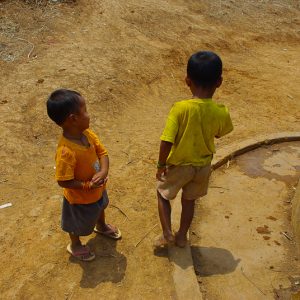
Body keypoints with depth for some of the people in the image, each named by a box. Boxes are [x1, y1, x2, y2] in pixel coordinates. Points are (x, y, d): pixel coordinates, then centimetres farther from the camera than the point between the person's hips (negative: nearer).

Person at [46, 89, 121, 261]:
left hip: (98, 189, 7)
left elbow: (102, 153, -12)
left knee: (100, 208, 37)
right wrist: (87, 186, -32)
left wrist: (103, 172, -28)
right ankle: (75, 246, 54)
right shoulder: (66, 151, -40)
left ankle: (101, 226, 69)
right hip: (80, 197, -7)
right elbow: (64, 181, -33)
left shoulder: (88, 134, -18)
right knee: (78, 223, 24)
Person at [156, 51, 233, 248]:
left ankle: (167, 234, 19)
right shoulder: (221, 112, -18)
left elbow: (166, 142, -26)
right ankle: (182, 236, 39)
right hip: (203, 166, 3)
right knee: (189, 200, 25)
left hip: (178, 165, -3)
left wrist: (161, 165, -11)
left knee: (163, 194, 24)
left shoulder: (180, 108, -28)